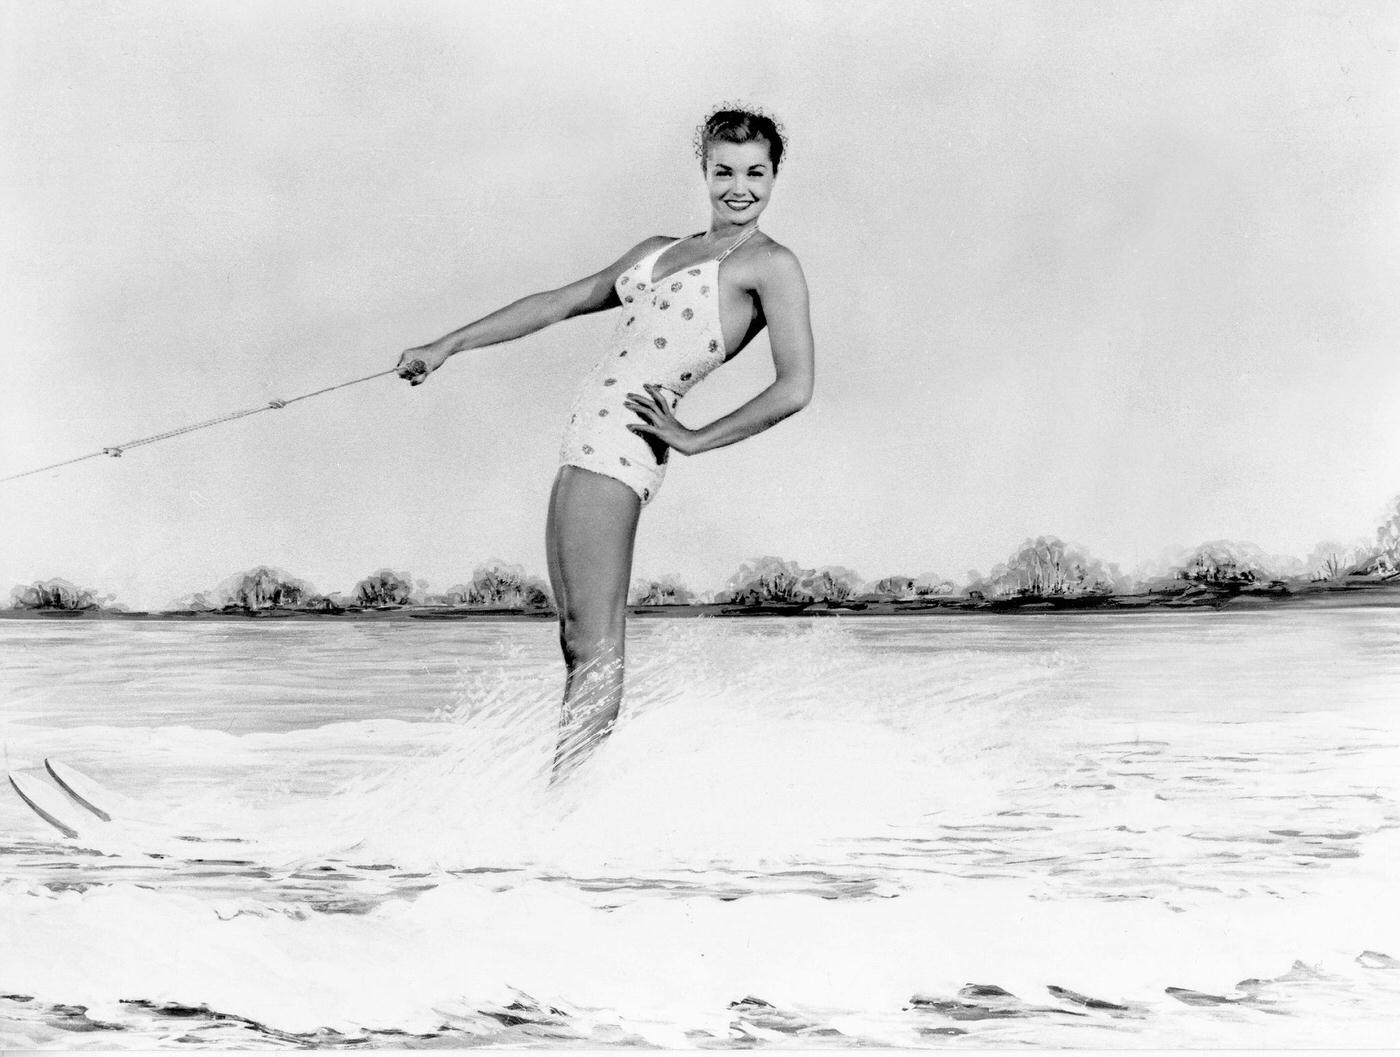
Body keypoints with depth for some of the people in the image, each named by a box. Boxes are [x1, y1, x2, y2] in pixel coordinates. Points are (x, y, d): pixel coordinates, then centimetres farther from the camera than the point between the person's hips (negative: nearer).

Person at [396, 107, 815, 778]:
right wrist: (447, 346, 25)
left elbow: (795, 388, -10)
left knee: (596, 650, -12)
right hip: (589, 440, 8)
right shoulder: (660, 250, 22)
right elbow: (560, 303, 26)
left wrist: (694, 439, -6)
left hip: (620, 444, -8)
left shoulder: (771, 264, 0)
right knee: (575, 640, 7)